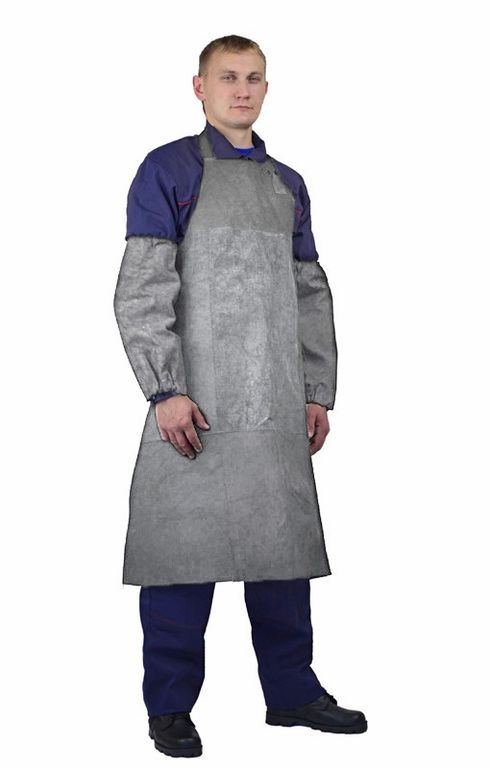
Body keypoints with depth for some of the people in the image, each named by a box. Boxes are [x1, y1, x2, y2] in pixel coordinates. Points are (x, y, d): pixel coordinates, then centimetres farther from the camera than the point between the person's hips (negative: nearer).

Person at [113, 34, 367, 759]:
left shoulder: (288, 185, 17)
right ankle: (170, 707, 11)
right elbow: (142, 290, -6)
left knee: (284, 548, 9)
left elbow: (311, 293, 19)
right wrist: (164, 390, -14)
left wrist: (318, 391, 12)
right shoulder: (168, 171, 1)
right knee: (185, 550, -1)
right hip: (195, 404, -5)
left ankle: (292, 690, 22)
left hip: (277, 408, 5)